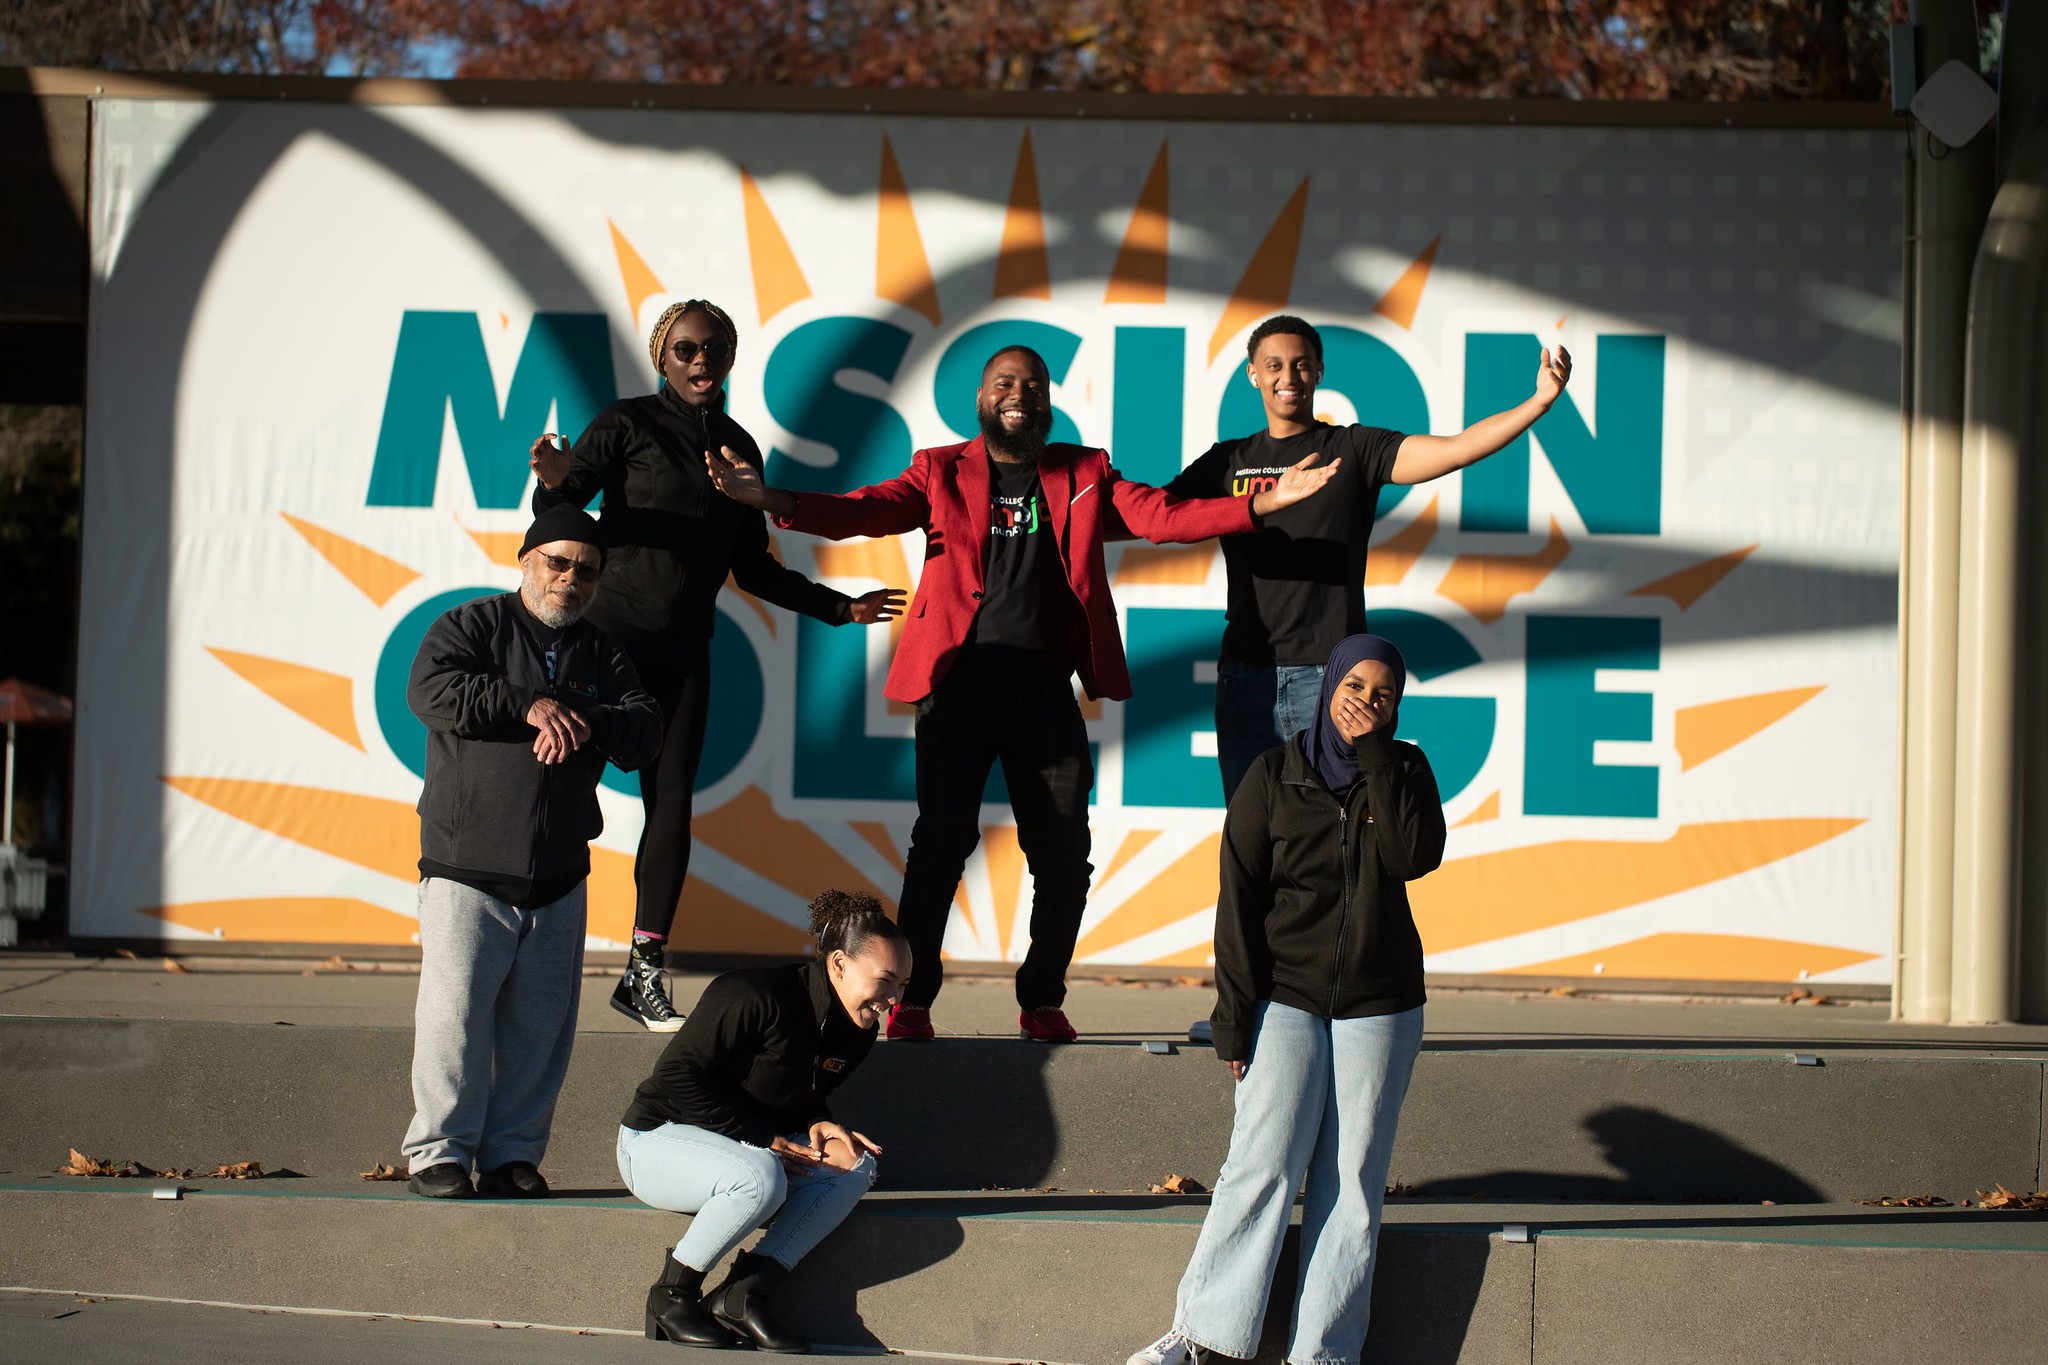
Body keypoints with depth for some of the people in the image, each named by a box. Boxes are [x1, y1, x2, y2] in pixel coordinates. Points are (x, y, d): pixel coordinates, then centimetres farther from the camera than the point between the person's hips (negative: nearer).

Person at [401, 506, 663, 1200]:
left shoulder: (602, 655, 15)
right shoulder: (470, 626, 3)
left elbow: (648, 731, 3)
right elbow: (429, 690, -15)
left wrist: (587, 721, -17)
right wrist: (529, 704, -20)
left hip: (560, 876, 4)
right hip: (468, 868, -4)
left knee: (540, 1023, 5)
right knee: (455, 1012, -8)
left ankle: (512, 1153, 13)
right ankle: (439, 1150, 0)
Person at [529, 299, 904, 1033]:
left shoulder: (737, 447, 14)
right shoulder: (627, 424, -2)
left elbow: (753, 567, 20)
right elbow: (558, 515, -11)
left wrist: (839, 608, 18)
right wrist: (555, 482, -33)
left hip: (683, 649, 5)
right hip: (608, 633, -5)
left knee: (672, 803, 0)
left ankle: (644, 973, 5)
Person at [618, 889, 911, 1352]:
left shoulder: (855, 1033, 1)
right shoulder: (753, 998, -24)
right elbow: (676, 1077, -23)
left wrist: (818, 1126, -10)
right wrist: (762, 1139, -23)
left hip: (745, 1147, 8)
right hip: (656, 1140, -8)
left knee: (856, 1167, -16)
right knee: (760, 1177, -37)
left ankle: (745, 1292, -22)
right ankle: (671, 1295, -17)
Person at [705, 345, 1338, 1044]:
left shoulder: (1083, 475, 14)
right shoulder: (942, 472, 10)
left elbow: (1161, 515, 2)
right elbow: (865, 511, -3)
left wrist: (1263, 502, -12)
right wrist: (772, 500, -20)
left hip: (1045, 689, 2)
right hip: (959, 683, -2)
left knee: (1064, 855, 1)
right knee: (941, 839, -8)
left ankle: (1043, 1000, 17)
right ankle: (911, 1000, 1)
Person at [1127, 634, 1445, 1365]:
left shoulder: (1403, 772, 6)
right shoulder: (1276, 774, 1)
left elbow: (1415, 858, -13)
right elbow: (1239, 898, -1)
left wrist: (1374, 757, -13)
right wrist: (1234, 1014, -7)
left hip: (1379, 1006, 2)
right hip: (1287, 996, -2)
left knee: (1352, 1180, -1)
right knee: (1262, 1163, -11)